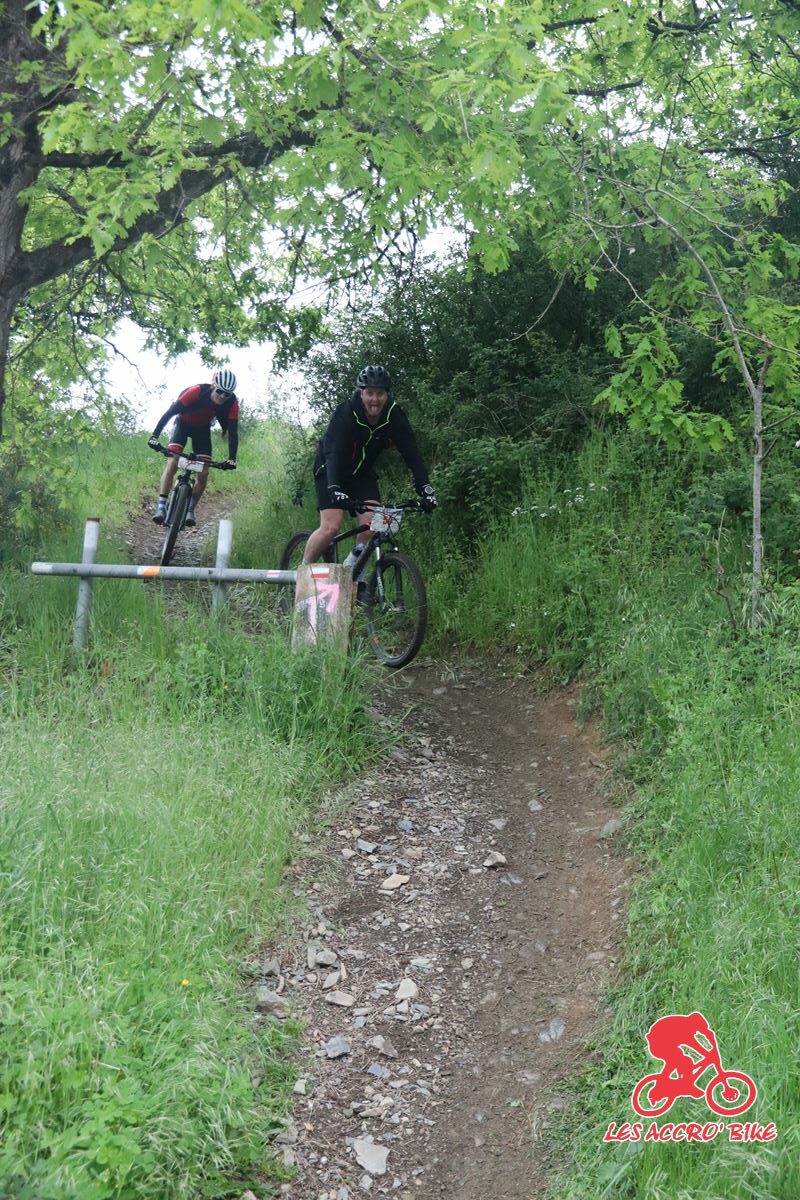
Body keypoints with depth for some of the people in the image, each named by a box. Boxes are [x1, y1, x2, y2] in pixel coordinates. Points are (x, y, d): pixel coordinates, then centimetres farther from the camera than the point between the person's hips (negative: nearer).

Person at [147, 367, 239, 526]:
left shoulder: (232, 403, -27)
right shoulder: (197, 391, -35)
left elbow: (233, 432, -24)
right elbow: (169, 413, -33)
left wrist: (231, 459, -35)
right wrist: (154, 436, -39)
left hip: (202, 429, 3)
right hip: (183, 424, -3)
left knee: (203, 472, -8)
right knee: (172, 462, -22)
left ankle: (191, 509, 10)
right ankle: (161, 506, -23)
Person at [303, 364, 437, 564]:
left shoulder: (394, 414, -18)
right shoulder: (345, 413, -28)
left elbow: (411, 452, -22)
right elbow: (334, 452, -39)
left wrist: (425, 489, -34)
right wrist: (335, 489, -55)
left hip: (362, 473, 4)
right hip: (330, 471, -4)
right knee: (330, 527, -18)